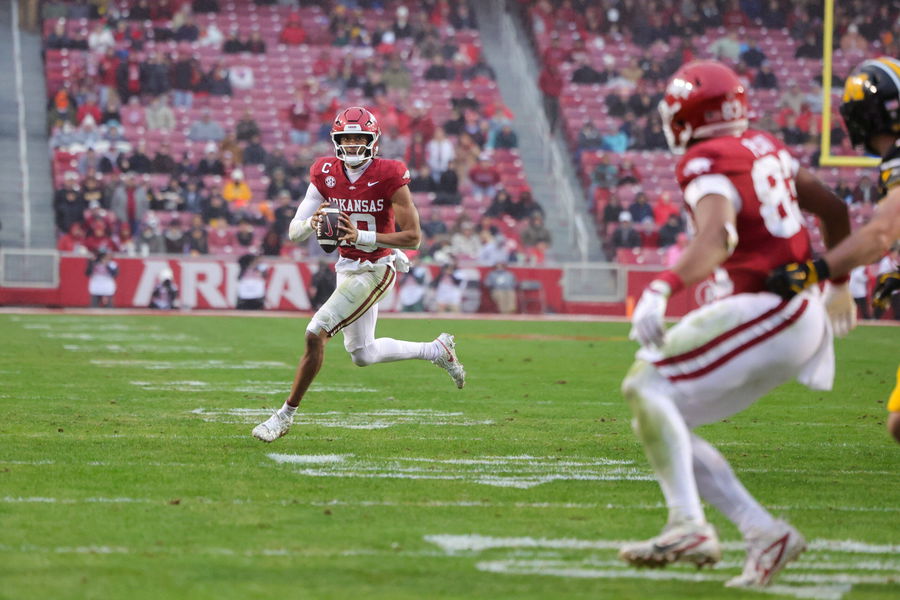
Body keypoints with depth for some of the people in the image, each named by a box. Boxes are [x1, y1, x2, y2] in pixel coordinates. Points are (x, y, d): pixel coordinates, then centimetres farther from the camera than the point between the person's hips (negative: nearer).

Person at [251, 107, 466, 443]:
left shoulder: (389, 176, -18)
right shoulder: (325, 174, -4)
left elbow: (414, 238, -19)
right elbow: (293, 233, -5)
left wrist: (360, 236, -28)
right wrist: (311, 223, -29)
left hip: (376, 270, -7)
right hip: (347, 267, 7)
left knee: (316, 334, -16)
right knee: (363, 355, 18)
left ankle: (286, 414, -4)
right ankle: (437, 351, 37)